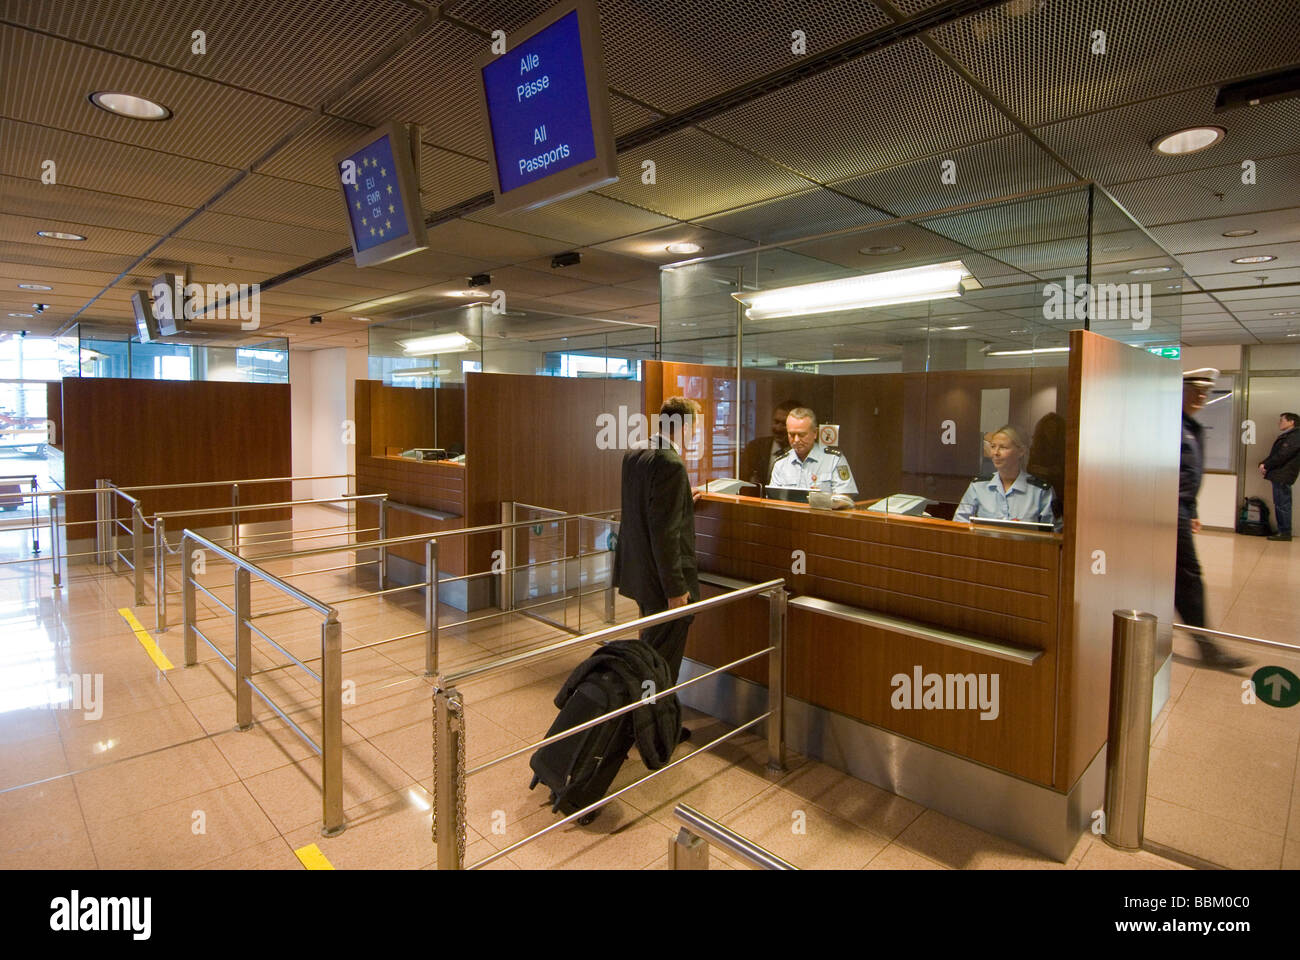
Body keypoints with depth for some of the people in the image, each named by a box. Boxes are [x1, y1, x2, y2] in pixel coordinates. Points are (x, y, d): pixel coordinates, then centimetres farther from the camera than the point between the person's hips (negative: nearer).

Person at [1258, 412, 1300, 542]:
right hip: (1278, 475, 9)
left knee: (1282, 505, -5)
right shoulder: (1285, 436, 19)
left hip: (1283, 476, -9)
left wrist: (1266, 465, -11)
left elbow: (1282, 455, -18)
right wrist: (1263, 464, 2)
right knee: (1279, 505, 12)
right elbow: (1274, 454, 19)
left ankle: (1285, 533, -1)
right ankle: (1282, 531, 17)